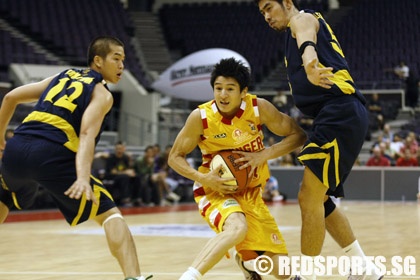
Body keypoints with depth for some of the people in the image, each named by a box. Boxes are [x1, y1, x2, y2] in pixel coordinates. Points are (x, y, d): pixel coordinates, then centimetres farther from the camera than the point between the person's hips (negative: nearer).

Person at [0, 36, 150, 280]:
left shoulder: (63, 76, 28)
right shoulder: (102, 93, 9)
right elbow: (87, 134, -10)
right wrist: (83, 178, -23)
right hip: (52, 155, -6)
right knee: (110, 213, -3)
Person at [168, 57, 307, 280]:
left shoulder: (258, 108, -12)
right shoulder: (201, 117, -16)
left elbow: (297, 135, -6)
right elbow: (175, 157, -6)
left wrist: (263, 155, -19)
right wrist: (203, 178, -23)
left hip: (251, 194, 4)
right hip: (215, 191, -4)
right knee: (237, 228, -40)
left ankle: (246, 262, 36)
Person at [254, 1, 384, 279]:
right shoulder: (296, 33, 29)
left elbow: (308, 42, -26)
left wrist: (310, 65, -48)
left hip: (341, 113, -10)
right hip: (337, 117, 10)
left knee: (310, 197, -12)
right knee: (318, 199, 16)